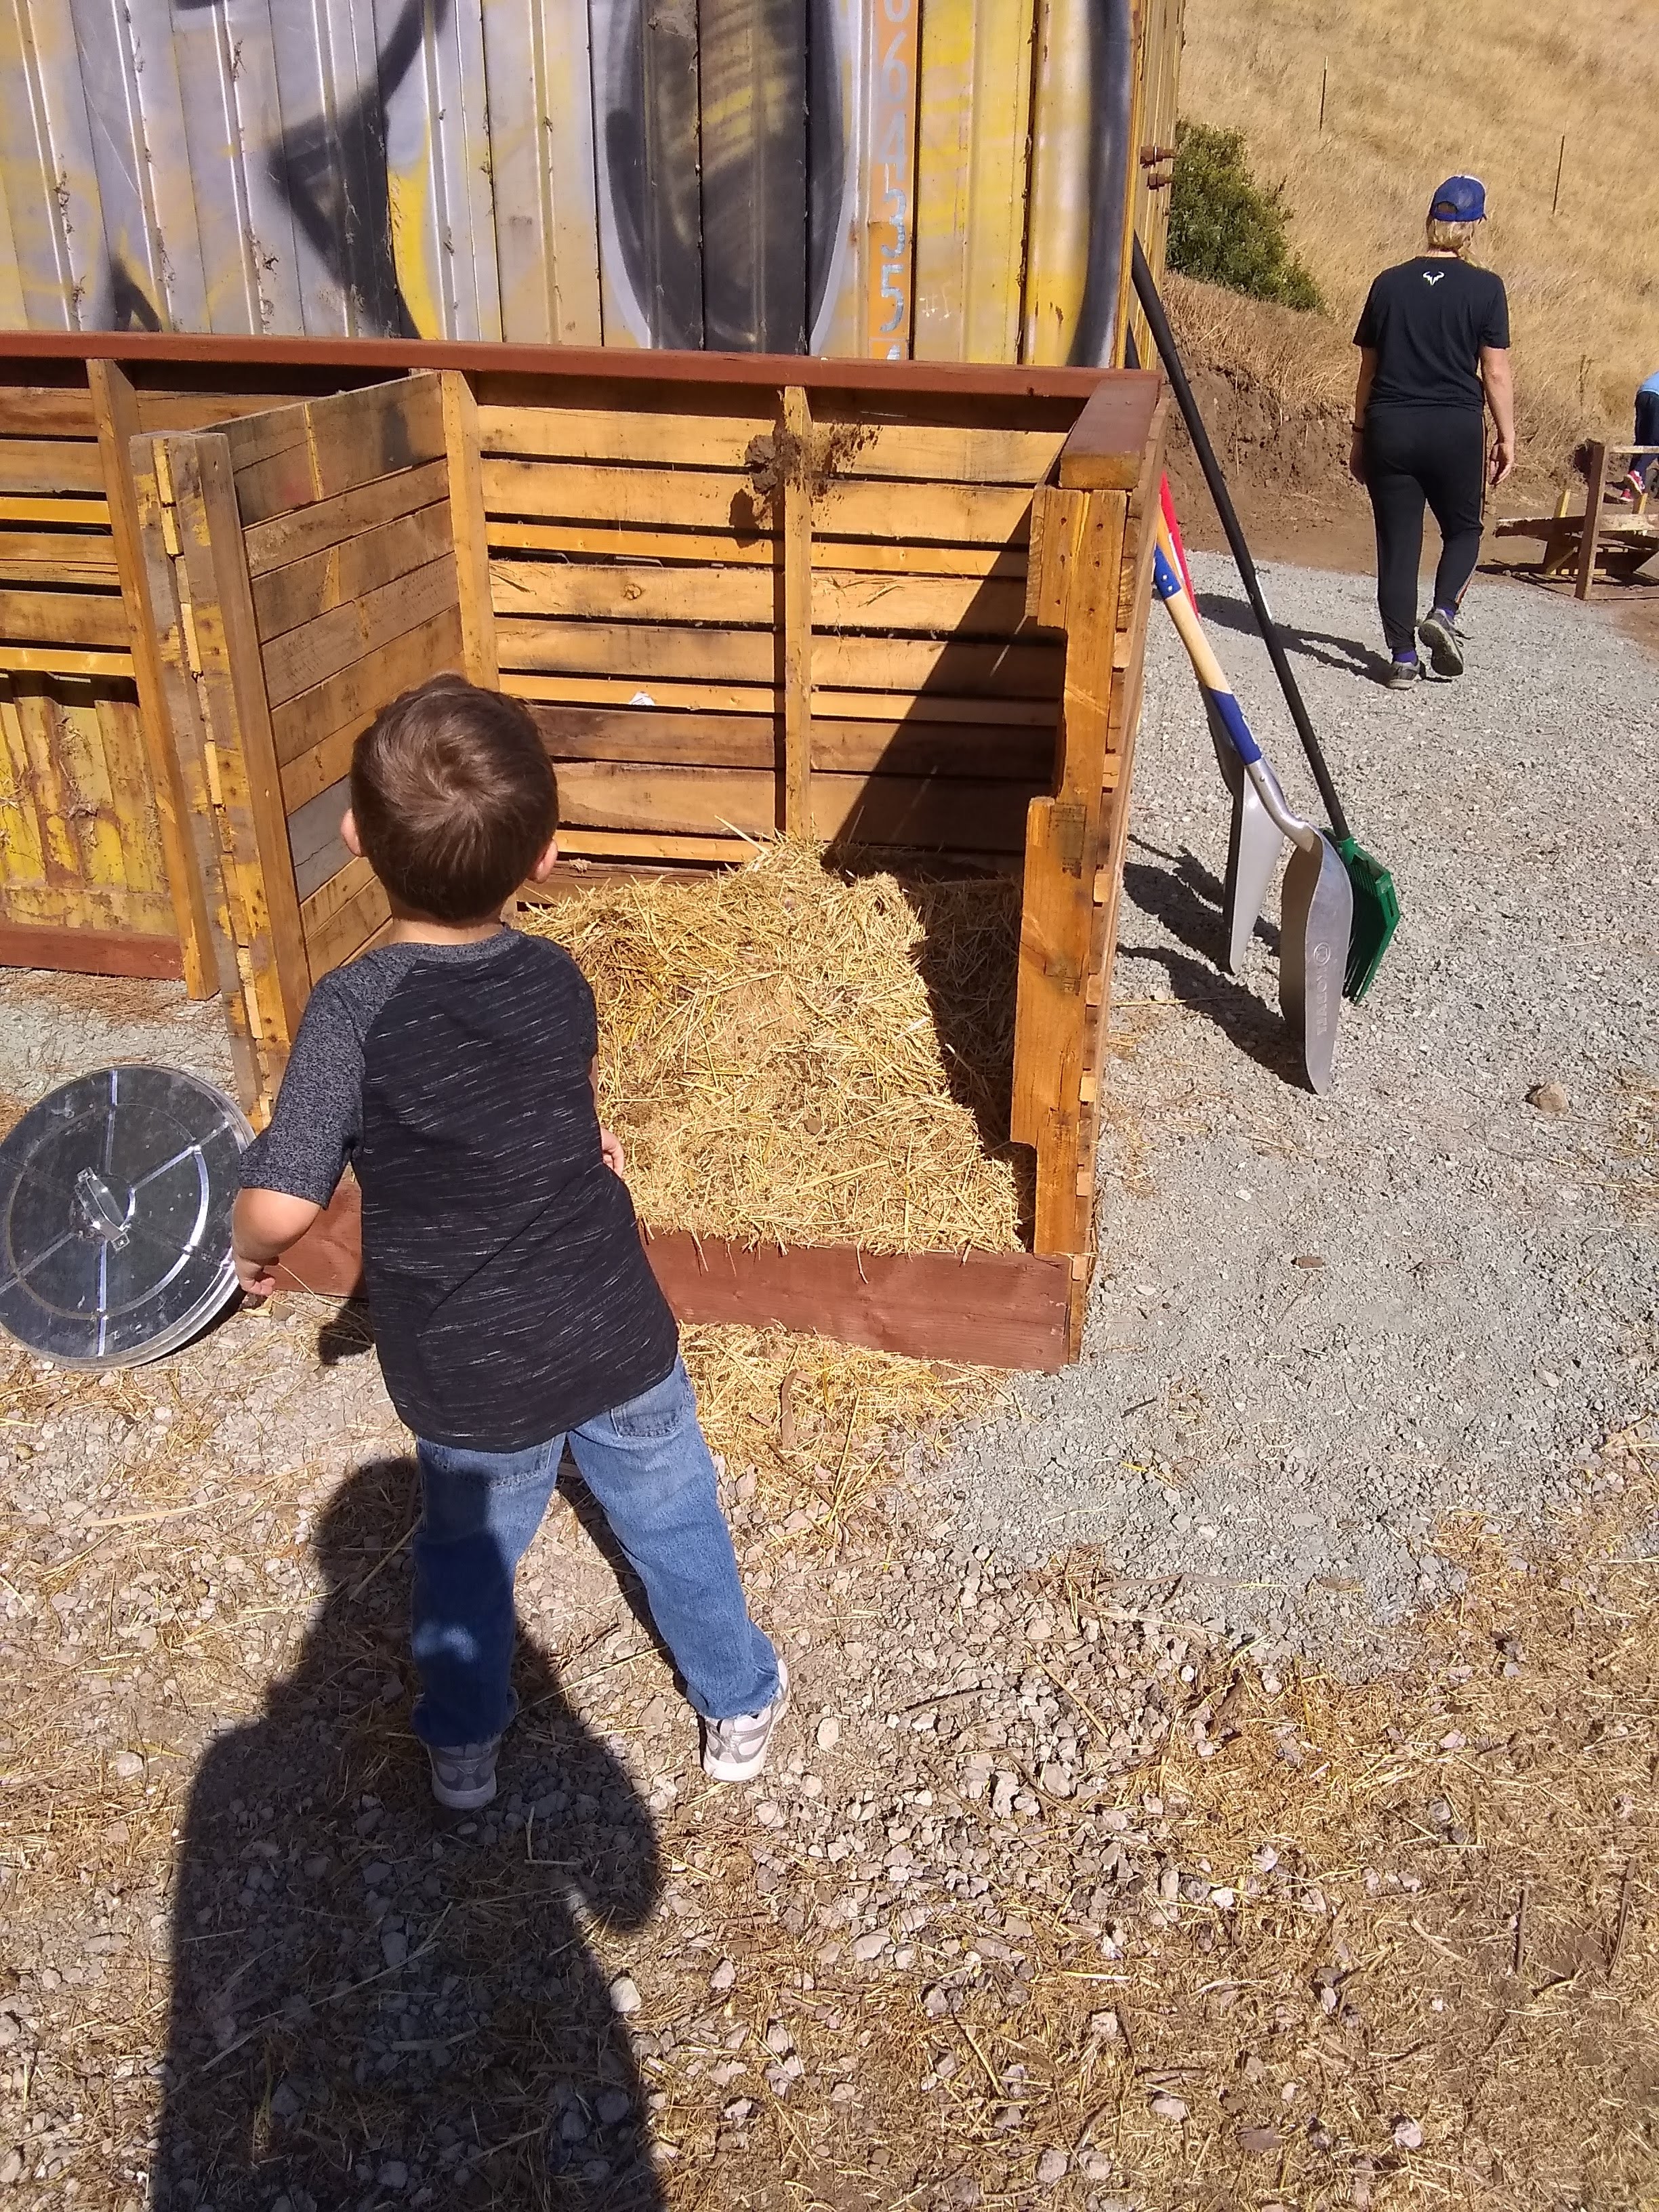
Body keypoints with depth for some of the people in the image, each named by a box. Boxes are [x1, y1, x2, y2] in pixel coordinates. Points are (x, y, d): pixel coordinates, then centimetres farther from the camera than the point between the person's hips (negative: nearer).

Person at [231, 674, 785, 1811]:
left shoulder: (354, 1008, -23)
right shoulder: (558, 981, -11)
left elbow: (280, 1206, -27)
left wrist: (254, 1252, -6)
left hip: (467, 1385, -1)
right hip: (618, 1341, 2)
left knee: (469, 1555, 25)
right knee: (674, 1526, 23)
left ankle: (464, 1748, 48)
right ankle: (739, 1704, 44)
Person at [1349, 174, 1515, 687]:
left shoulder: (1389, 284, 5)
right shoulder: (1484, 288, -2)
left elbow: (1368, 371, 8)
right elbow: (1496, 373, -3)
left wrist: (1360, 435, 16)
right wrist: (1507, 438, 4)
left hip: (1390, 428, 2)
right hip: (1456, 430, -2)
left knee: (1398, 542, 5)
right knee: (1463, 529, 18)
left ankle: (1403, 657, 4)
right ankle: (1444, 613, -7)